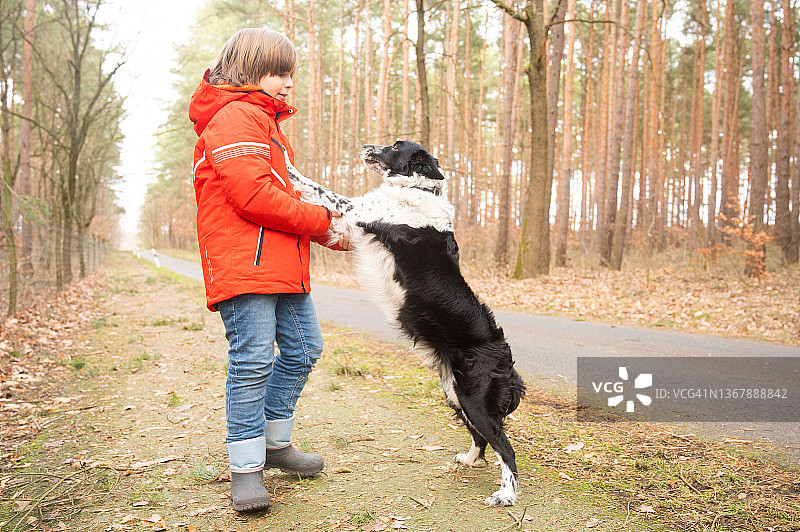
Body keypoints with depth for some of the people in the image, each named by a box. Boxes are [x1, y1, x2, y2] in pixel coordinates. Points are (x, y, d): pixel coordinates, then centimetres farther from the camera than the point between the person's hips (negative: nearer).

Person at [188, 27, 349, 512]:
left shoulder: (267, 122, 26)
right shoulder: (235, 116, -9)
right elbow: (254, 195, -21)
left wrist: (328, 232, 8)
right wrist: (321, 219, -11)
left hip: (284, 264, 10)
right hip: (244, 262, -10)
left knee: (303, 348, 12)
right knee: (253, 360, -8)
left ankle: (275, 443, 28)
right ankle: (246, 467, 5)